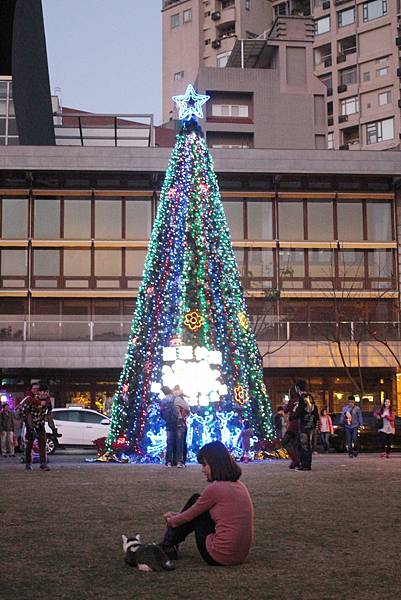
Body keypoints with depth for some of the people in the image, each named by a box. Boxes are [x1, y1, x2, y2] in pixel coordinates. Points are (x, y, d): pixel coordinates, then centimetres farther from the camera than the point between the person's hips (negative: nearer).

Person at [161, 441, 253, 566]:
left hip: (219, 557, -8)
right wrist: (177, 516, 27)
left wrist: (171, 521, 21)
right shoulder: (239, 485, 10)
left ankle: (166, 547, 21)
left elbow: (190, 516, 1)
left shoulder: (215, 488, -15)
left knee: (195, 500, 8)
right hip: (241, 555, 8)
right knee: (197, 507, 18)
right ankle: (170, 544, 31)